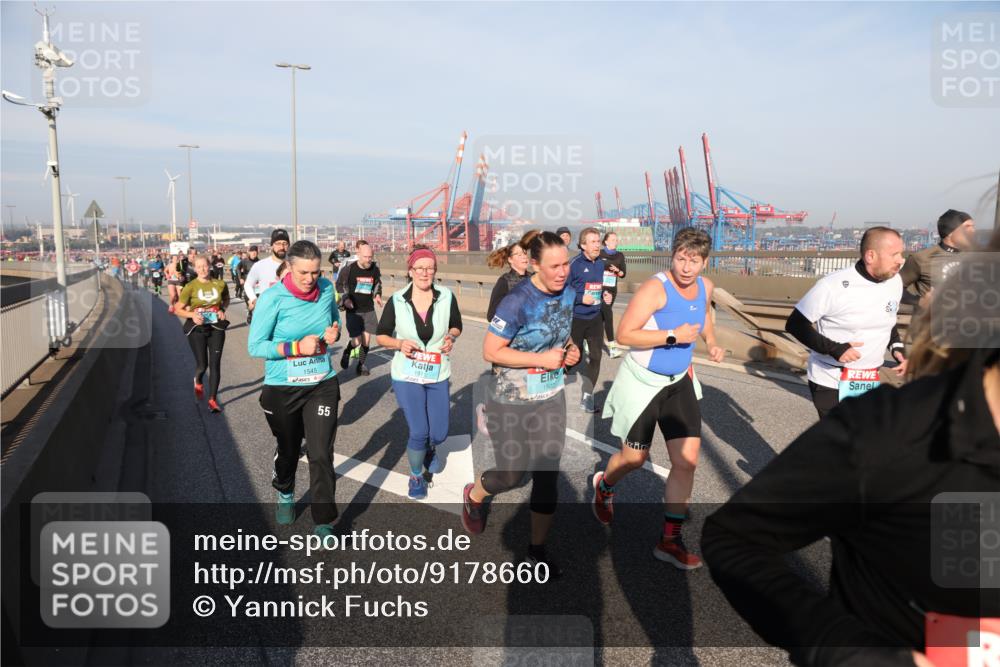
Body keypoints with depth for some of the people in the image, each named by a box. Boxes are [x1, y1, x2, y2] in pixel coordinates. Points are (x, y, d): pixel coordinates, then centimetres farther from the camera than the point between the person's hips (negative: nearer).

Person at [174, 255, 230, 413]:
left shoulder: (220, 284, -2)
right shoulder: (190, 287, -8)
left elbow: (226, 300, 19)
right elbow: (178, 310, -4)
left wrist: (223, 310, -1)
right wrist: (192, 315, -22)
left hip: (216, 328, 2)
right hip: (197, 328, -2)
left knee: (215, 364, 0)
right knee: (202, 364, 3)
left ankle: (213, 399, 10)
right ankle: (198, 382, 40)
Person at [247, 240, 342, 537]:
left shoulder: (327, 289, -5)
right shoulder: (272, 297, -16)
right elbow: (255, 346, -14)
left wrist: (334, 332, -10)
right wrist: (297, 347, -24)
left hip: (323, 385, 1)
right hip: (282, 388, -1)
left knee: (321, 454, -5)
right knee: (288, 450, 20)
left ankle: (324, 522, 9)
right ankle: (285, 496, 49)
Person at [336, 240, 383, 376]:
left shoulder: (375, 269, -4)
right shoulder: (349, 269, -13)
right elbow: (339, 285, 2)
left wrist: (377, 295, 1)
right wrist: (345, 298, -11)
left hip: (369, 310, 3)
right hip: (353, 310, -3)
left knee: (367, 340, 4)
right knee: (357, 341, -8)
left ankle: (361, 365, 23)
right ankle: (347, 352, 26)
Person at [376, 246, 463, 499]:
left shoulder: (447, 297, -7)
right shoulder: (396, 301, -10)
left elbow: (456, 326, 8)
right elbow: (380, 335, 0)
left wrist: (451, 338, -14)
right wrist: (399, 343, -20)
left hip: (438, 375, 2)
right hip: (407, 376, -2)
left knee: (439, 433, 7)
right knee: (418, 433, -6)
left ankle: (429, 449, 47)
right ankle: (416, 475, 24)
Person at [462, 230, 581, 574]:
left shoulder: (568, 294, -3)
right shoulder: (518, 301, -24)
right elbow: (490, 351, -21)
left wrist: (570, 350, -6)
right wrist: (542, 359, -25)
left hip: (551, 398, 5)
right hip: (510, 401, -5)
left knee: (548, 475, 6)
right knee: (512, 475, 10)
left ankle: (537, 551, 24)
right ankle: (473, 495, 45)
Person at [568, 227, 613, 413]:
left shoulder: (601, 263, 3)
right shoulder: (574, 264, -17)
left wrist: (605, 295, -1)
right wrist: (581, 298, -24)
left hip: (595, 317, 5)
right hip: (576, 318, -5)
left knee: (595, 356, 0)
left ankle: (587, 396, 9)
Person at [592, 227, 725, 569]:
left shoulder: (704, 286, -1)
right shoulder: (655, 288, -23)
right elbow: (624, 334, -26)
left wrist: (711, 341, 5)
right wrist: (673, 335, -28)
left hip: (679, 382, 6)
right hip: (642, 383, -5)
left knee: (687, 460, -2)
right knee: (634, 458, 8)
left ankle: (670, 540, 12)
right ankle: (603, 485, 45)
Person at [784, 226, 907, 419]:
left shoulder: (895, 282, -1)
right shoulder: (833, 285, -20)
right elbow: (795, 325, -15)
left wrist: (897, 347, -1)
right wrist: (834, 348, -25)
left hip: (869, 383, 6)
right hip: (831, 383, -6)